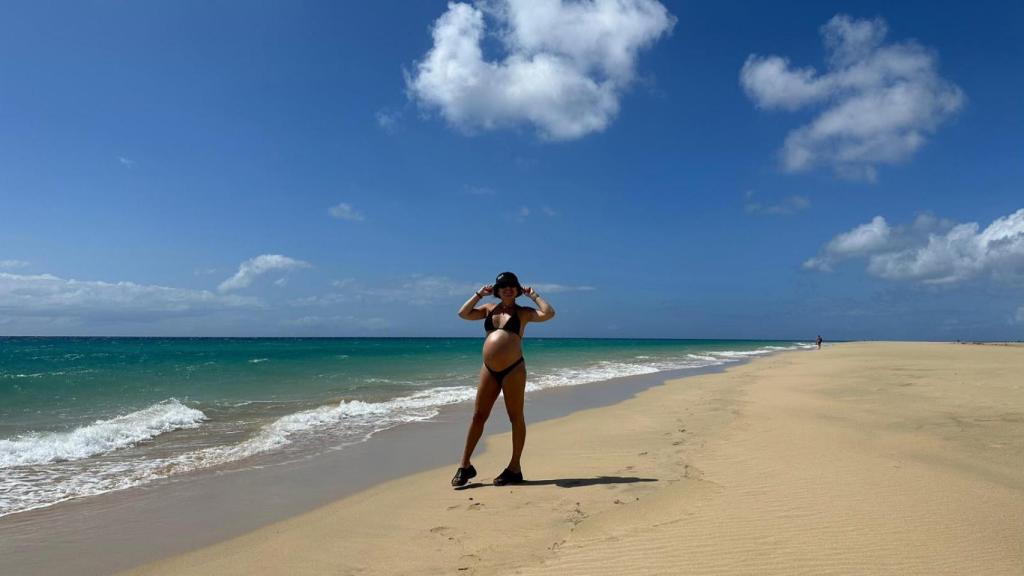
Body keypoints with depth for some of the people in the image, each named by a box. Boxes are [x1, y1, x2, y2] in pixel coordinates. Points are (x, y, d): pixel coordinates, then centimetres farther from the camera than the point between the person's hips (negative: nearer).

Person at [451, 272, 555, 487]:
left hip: (513, 370, -4)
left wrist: (533, 295, -1)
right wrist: (479, 294, 9)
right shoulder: (490, 308, 16)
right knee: (478, 416, 7)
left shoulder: (523, 312, 4)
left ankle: (514, 468, 13)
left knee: (516, 418, 4)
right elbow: (463, 313, 9)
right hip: (489, 370, 4)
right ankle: (465, 465, 16)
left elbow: (548, 313, -11)